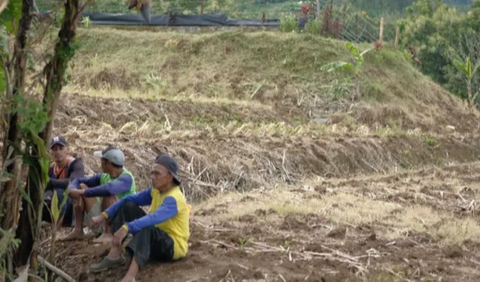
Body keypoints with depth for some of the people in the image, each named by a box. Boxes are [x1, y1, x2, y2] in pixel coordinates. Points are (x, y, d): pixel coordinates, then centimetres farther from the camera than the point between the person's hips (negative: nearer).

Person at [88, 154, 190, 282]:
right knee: (128, 207, 0)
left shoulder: (173, 199, -27)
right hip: (155, 240, 9)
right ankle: (114, 256, -7)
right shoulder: (156, 190, -1)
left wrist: (126, 228, -55)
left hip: (174, 246, -9)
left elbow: (153, 219, -44)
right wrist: (104, 215, -8)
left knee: (145, 228, -41)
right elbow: (129, 199, 0)